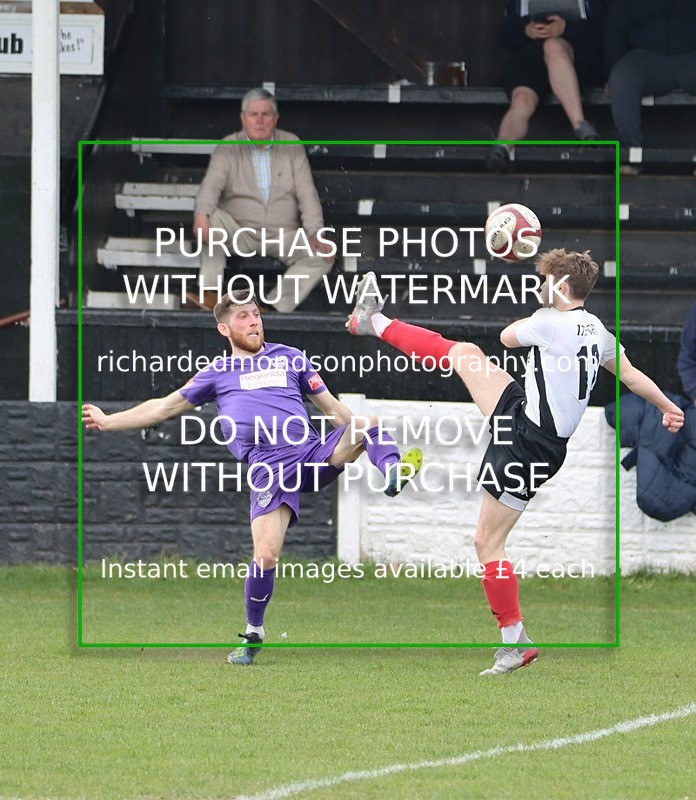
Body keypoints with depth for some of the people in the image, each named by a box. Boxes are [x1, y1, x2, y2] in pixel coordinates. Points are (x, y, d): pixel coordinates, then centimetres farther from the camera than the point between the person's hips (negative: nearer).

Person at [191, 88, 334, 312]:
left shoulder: (292, 146, 5)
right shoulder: (228, 148, -1)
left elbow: (306, 193, 0)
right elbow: (212, 184, -17)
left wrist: (315, 233, -14)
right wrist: (202, 214, -38)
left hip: (282, 234, 1)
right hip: (239, 232, -1)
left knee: (322, 256, -24)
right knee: (212, 217, -31)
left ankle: (277, 308, -33)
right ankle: (210, 293, -36)